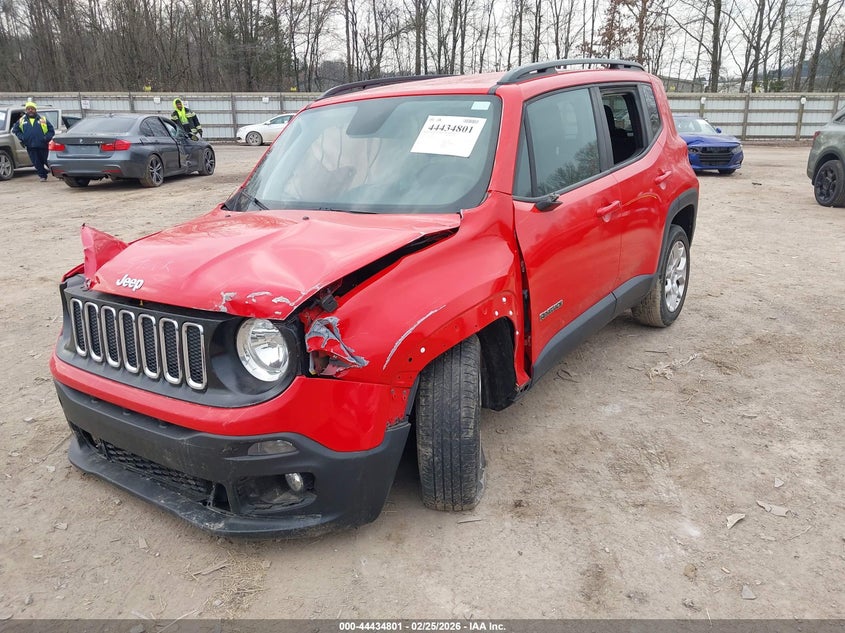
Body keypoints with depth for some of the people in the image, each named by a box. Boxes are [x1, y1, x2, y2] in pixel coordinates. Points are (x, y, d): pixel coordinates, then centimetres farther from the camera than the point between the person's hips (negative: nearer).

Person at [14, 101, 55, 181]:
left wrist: (46, 138, -9)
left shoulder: (43, 119, 5)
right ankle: (43, 176, 12)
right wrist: (22, 137, 6)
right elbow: (15, 130, 21)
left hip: (42, 145, -2)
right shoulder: (21, 121, 11)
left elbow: (51, 131, 5)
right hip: (30, 147, 2)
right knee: (36, 163, 2)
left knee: (46, 161, 2)